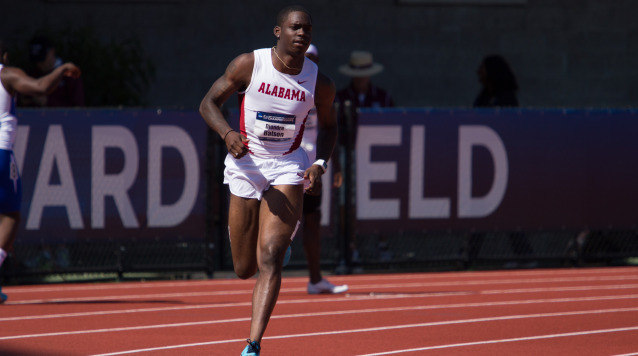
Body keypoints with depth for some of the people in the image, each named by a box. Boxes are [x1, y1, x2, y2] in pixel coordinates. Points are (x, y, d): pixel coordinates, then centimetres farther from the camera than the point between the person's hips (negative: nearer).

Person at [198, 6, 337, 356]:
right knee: (244, 269, 8)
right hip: (245, 163, 1)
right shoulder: (248, 64, -9)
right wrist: (227, 133, -25)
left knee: (270, 258, -19)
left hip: (287, 169, -1)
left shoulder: (320, 83, -4)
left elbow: (328, 125, 13)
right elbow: (208, 103, -5)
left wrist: (320, 164, -5)